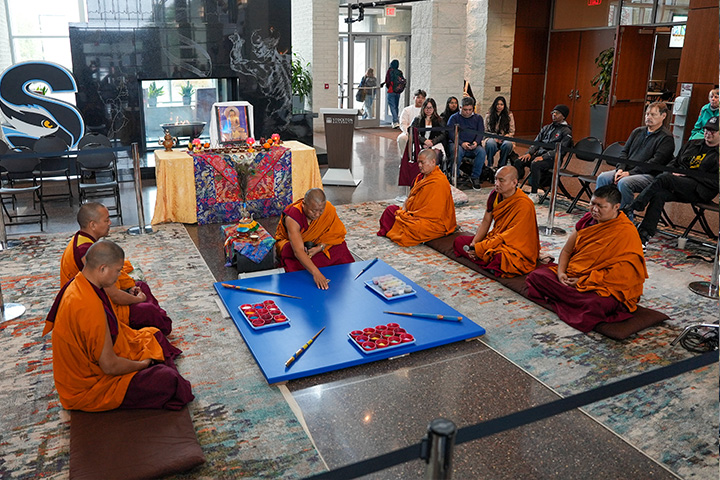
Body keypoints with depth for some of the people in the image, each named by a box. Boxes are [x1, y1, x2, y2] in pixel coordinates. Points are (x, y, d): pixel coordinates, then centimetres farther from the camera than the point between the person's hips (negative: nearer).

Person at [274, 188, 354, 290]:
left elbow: (336, 233, -12)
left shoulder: (328, 208, -24)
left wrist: (320, 247, -30)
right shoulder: (292, 218, -37)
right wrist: (316, 273, -58)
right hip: (290, 242, -4)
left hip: (317, 244, 4)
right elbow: (298, 251, -47)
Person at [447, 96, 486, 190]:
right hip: (457, 143, -2)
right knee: (457, 151, -37)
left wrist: (476, 142, -15)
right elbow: (451, 133, -4)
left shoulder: (478, 118, 18)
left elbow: (481, 133, 8)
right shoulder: (454, 118, 9)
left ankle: (475, 177, -15)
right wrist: (462, 143, -19)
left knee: (482, 151, -29)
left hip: (473, 146, 2)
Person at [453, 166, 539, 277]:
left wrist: (479, 248, -23)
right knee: (459, 241, 0)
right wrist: (474, 242, -11)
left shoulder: (524, 204, -24)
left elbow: (509, 236, -23)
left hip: (517, 248, -8)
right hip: (495, 238, 8)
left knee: (499, 258, -41)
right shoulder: (494, 195, -1)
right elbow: (485, 221, 5)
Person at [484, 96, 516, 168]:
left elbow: (512, 132, 6)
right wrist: (494, 138, -11)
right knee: (491, 143, -37)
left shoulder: (509, 115, 7)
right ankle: (489, 166, -17)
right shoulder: (488, 115, 7)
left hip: (504, 138, 1)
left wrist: (504, 137, -13)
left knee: (508, 144, -36)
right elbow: (485, 131, 7)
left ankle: (501, 165, -16)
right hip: (492, 138, 0)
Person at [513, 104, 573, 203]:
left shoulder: (566, 131, -1)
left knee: (535, 164, -36)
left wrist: (543, 157, -23)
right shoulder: (546, 127, 21)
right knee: (518, 161, -18)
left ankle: (534, 195, -31)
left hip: (552, 159, -6)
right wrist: (529, 153, -3)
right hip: (539, 153, 6)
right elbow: (536, 142, 18)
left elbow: (560, 149, -12)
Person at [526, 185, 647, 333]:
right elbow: (567, 250, 14)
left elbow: (623, 273, -20)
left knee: (594, 305, -41)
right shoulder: (588, 220, 8)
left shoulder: (627, 233, -14)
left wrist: (584, 281, -18)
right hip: (571, 275, 7)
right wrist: (561, 271, -6)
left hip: (604, 286, -7)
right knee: (536, 276, -11)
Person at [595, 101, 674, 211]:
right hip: (626, 171, 7)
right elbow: (624, 151, 19)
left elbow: (655, 162, -13)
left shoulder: (666, 138, -3)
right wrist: (620, 169, -2)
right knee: (602, 177, -15)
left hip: (649, 175, -7)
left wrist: (630, 173, -18)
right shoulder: (637, 131, 20)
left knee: (624, 183, -35)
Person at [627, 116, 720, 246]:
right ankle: (644, 234, -33)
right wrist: (672, 173, 2)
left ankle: (631, 209, -27)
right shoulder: (692, 144, 24)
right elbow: (675, 163, 25)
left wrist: (687, 174, -13)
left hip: (700, 191, -5)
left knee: (664, 177, -29)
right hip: (679, 186, 5)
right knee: (658, 194, -28)